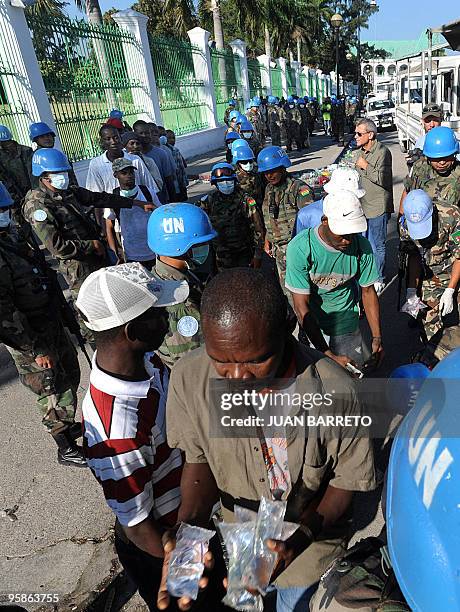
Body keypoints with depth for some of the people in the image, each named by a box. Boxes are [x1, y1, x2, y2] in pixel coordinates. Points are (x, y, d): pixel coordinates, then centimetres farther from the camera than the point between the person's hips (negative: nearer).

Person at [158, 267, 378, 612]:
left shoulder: (335, 390, -33)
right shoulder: (188, 378, -27)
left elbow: (345, 481, -16)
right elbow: (199, 459, -11)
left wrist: (300, 538, -31)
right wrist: (189, 524, -28)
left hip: (311, 545, -1)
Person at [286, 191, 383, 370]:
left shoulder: (362, 246, -15)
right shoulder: (300, 248, -26)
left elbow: (368, 292, -1)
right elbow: (301, 306, -26)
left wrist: (376, 338, -10)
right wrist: (328, 355, -30)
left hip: (346, 326, 3)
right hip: (310, 326, -2)